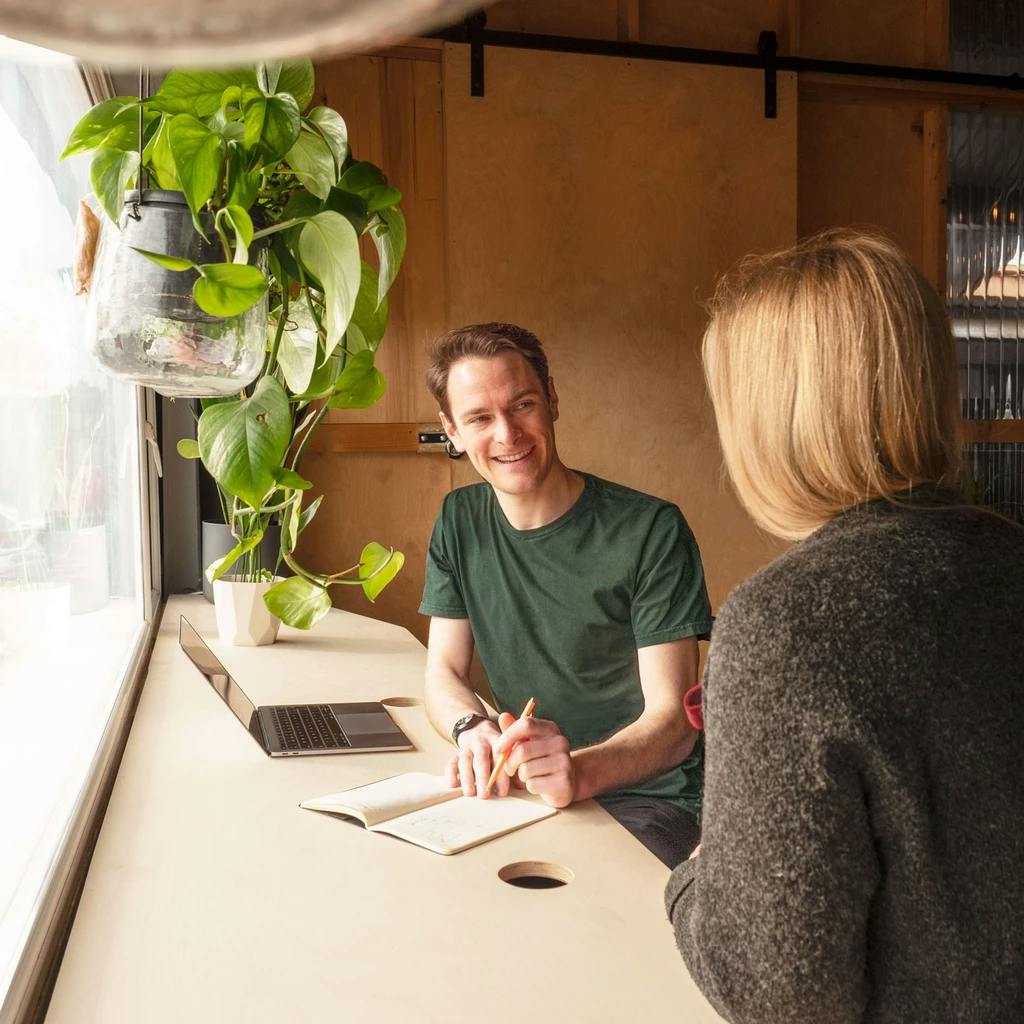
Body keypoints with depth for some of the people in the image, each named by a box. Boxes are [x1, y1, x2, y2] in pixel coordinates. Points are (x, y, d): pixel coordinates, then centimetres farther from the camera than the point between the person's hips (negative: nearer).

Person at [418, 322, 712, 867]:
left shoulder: (651, 531, -13)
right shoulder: (460, 521, 4)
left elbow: (673, 721, -16)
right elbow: (443, 672, 7)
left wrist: (581, 770, -37)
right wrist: (473, 729, -17)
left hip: (648, 798, -5)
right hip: (521, 784, 6)